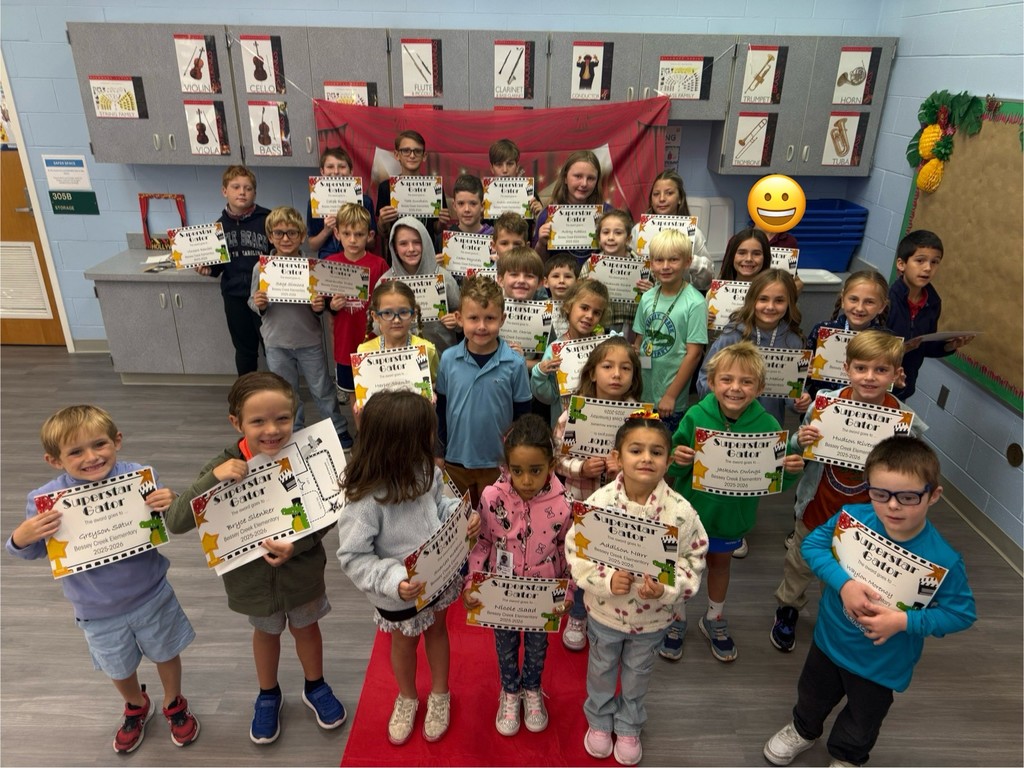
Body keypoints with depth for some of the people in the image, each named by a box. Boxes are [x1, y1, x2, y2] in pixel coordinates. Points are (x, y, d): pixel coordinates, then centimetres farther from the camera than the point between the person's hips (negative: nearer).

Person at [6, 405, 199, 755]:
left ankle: (174, 703, 53)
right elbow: (32, 552, -6)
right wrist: (21, 538, -29)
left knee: (166, 654, 22)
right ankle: (135, 707, 59)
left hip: (150, 596, -1)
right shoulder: (45, 500, -21)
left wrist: (172, 506, -33)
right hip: (98, 611, 1)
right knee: (119, 668, 26)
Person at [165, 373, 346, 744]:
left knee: (305, 627, 25)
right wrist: (212, 478, -38)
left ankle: (315, 687, 53)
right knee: (266, 631, 27)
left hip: (302, 569, 0)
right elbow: (175, 522, -25)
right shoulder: (227, 466, -22)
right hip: (252, 574, 1)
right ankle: (268, 695, 54)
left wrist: (298, 545, -29)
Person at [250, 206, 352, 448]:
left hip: (309, 340, -1)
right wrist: (258, 305, -18)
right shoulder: (261, 267, -6)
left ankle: (339, 430, 28)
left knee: (322, 389, 12)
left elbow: (320, 305, 2)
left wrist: (319, 307, -20)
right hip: (276, 342, 1)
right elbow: (252, 301, 4)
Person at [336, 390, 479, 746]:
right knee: (404, 642, 23)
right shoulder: (366, 500, -36)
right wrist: (393, 582, -39)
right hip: (401, 593, -5)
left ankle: (439, 695, 54)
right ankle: (407, 698, 54)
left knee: (437, 629, 27)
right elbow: (353, 557, -29)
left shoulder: (424, 470, -17)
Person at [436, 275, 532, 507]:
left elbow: (522, 414, -3)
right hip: (455, 460, 2)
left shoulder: (514, 363, -12)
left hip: (499, 463, -2)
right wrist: (443, 448, 5)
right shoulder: (448, 359, -7)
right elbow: (440, 408, 4)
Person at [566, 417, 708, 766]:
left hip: (652, 617, 1)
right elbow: (576, 550, -14)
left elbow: (693, 560, -10)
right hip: (605, 610, 0)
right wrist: (605, 579, -27)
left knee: (638, 675, 26)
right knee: (601, 670, 25)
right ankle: (599, 721, 54)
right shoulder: (599, 502, -23)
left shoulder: (680, 511, -21)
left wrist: (665, 588, -25)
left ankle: (629, 727, 53)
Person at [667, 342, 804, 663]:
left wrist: (791, 469, -30)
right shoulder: (695, 416, -21)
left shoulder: (767, 425, -19)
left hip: (733, 515, 2)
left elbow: (777, 476, -10)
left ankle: (714, 620, 51)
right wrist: (677, 459, -36)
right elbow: (673, 467, -15)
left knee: (721, 562, 25)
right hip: (690, 508, -1)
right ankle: (677, 619, 45)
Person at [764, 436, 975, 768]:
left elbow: (962, 613, -18)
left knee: (862, 719, 28)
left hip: (882, 662, -2)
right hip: (830, 638, 2)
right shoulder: (854, 517, -26)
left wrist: (903, 621, -31)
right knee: (812, 697, 31)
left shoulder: (943, 561, -30)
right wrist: (843, 582, -30)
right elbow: (812, 544, -15)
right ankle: (803, 731, 64)